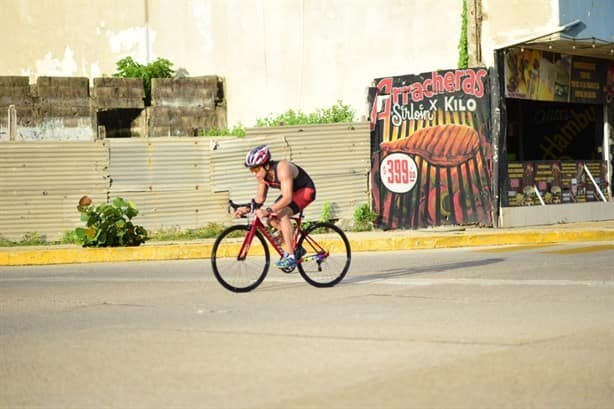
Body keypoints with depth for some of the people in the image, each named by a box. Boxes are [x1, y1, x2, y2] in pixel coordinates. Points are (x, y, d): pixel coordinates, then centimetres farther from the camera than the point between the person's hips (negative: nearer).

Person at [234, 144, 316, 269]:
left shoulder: (282, 169, -35)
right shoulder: (262, 174, -10)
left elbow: (287, 198, -42)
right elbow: (260, 198, 1)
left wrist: (268, 211, -50)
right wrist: (247, 209, -17)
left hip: (306, 190, -8)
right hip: (290, 192, 8)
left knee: (283, 214, -29)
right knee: (272, 219, -8)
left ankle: (290, 257, -28)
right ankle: (296, 249, 8)